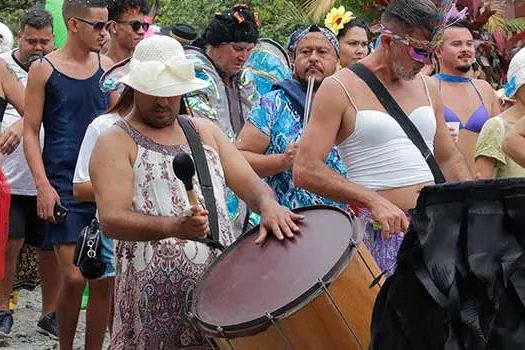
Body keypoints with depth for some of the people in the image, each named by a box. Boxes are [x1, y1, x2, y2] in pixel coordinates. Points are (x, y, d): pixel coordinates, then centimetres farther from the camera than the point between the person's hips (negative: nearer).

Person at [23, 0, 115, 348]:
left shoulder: (107, 67, 8)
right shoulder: (44, 69, -3)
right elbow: (31, 132, -2)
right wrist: (43, 186, -11)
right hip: (63, 186, -4)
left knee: (103, 279, 2)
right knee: (74, 278, -10)